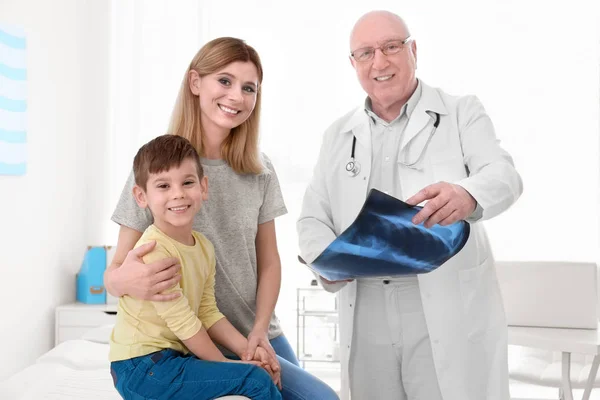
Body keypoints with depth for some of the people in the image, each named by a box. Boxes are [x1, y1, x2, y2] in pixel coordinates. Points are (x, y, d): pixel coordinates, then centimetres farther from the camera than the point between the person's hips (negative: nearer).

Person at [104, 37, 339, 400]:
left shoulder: (260, 171, 2)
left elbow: (269, 261, 5)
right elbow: (114, 273, -8)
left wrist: (260, 331, -10)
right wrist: (126, 281, -32)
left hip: (259, 335, 5)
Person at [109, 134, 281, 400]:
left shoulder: (204, 247, 5)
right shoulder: (154, 251, -21)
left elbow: (208, 313, 6)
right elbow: (182, 321, -19)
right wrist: (224, 364, -10)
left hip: (174, 357, 9)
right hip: (143, 369, -9)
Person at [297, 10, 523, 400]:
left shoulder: (462, 112, 4)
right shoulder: (338, 135, 13)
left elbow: (503, 174, -12)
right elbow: (313, 216, 10)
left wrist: (467, 196, -36)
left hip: (450, 311, -3)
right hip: (366, 315, 3)